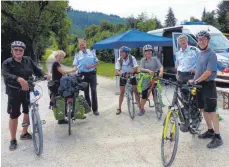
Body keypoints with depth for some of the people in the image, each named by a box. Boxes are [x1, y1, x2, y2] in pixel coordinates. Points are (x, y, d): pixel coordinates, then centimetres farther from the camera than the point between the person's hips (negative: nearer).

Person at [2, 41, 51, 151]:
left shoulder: (28, 60, 1)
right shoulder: (7, 63, -11)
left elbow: (36, 70, -1)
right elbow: (6, 75, -28)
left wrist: (44, 75, -23)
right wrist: (19, 79, -47)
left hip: (28, 91, 4)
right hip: (14, 93, -4)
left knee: (28, 112, 14)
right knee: (14, 116, 2)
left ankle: (24, 133, 36)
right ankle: (13, 140, 17)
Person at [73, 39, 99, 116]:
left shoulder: (92, 53, 6)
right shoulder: (77, 55, 5)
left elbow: (96, 62, 8)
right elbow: (75, 65, 3)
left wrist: (91, 66, -11)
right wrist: (78, 69, -18)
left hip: (92, 73, -1)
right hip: (83, 75, 1)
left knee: (94, 91, -4)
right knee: (86, 92, 8)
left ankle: (95, 109, 2)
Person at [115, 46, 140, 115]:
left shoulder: (132, 58, -18)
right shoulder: (119, 60, -16)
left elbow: (135, 68, -21)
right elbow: (117, 70, -19)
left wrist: (129, 73, -36)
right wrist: (121, 74, -39)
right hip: (123, 77, 1)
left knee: (136, 91, -1)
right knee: (122, 92, 3)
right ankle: (119, 108, 11)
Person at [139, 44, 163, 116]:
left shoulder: (155, 59, 0)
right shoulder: (143, 60, 1)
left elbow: (161, 66, -11)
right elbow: (141, 69, -12)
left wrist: (161, 72, -33)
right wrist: (148, 70, -31)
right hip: (146, 80, 0)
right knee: (144, 96, 1)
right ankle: (142, 109, 17)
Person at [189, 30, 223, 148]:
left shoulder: (211, 54, -14)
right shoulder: (200, 54, 13)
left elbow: (208, 73, -20)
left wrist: (195, 81, -14)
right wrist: (194, 82, 11)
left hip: (208, 85, -8)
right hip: (200, 85, 8)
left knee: (211, 111, -5)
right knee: (203, 109, 14)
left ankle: (217, 137, 2)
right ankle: (210, 131, 28)